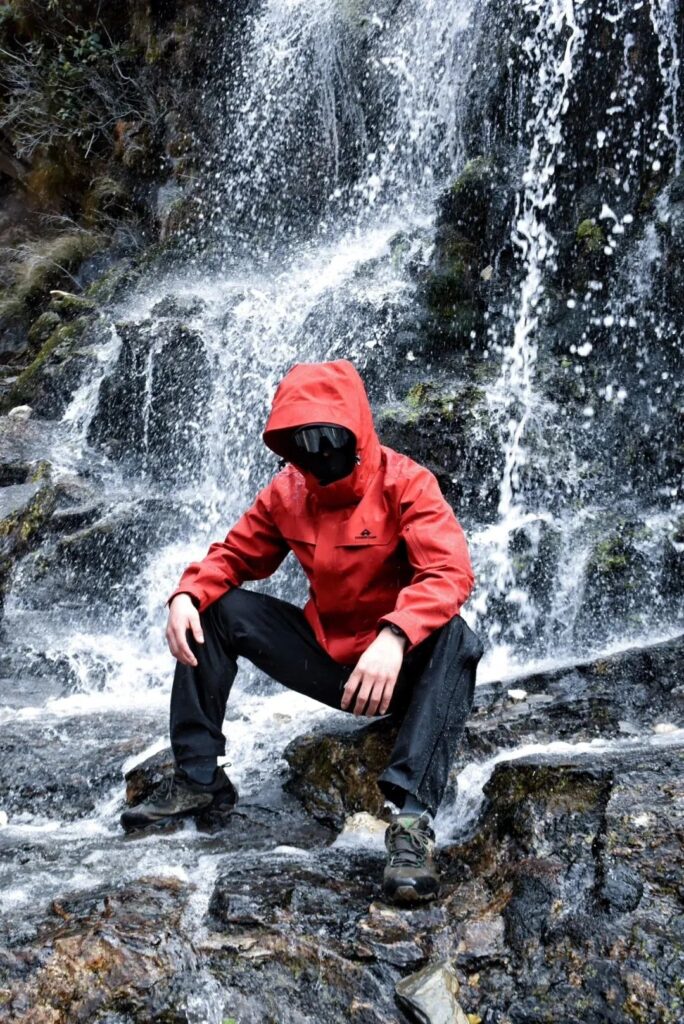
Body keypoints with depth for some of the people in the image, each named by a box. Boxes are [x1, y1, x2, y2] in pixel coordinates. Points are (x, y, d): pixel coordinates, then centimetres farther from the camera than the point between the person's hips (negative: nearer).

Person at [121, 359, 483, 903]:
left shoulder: (403, 482, -17)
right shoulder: (287, 491, 0)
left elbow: (450, 571, -30)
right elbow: (235, 556, 8)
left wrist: (394, 638, -47)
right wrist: (187, 594, -14)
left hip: (399, 667, -5)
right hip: (325, 653, 6)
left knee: (454, 636, -36)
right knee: (214, 608, -4)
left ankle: (413, 816, -43)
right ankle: (198, 778, 1)